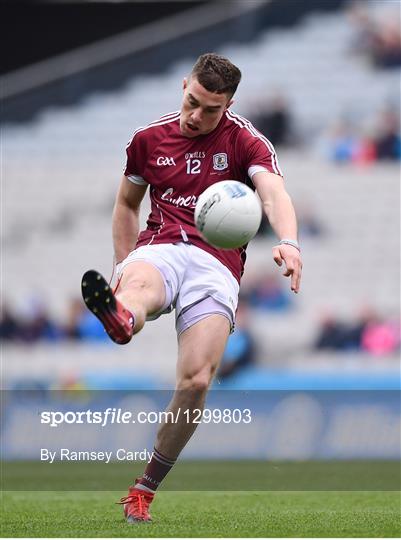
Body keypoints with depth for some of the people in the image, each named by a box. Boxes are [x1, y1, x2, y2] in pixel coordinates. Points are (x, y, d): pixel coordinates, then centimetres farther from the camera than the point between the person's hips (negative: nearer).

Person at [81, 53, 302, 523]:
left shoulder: (245, 141, 6)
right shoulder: (148, 139, 16)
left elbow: (274, 193, -13)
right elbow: (126, 204, 30)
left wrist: (288, 243, -33)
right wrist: (123, 267, 19)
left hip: (217, 264, -2)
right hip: (160, 249, 2)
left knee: (195, 383, -19)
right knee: (139, 283, -40)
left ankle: (146, 486, -2)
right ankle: (121, 318, -80)